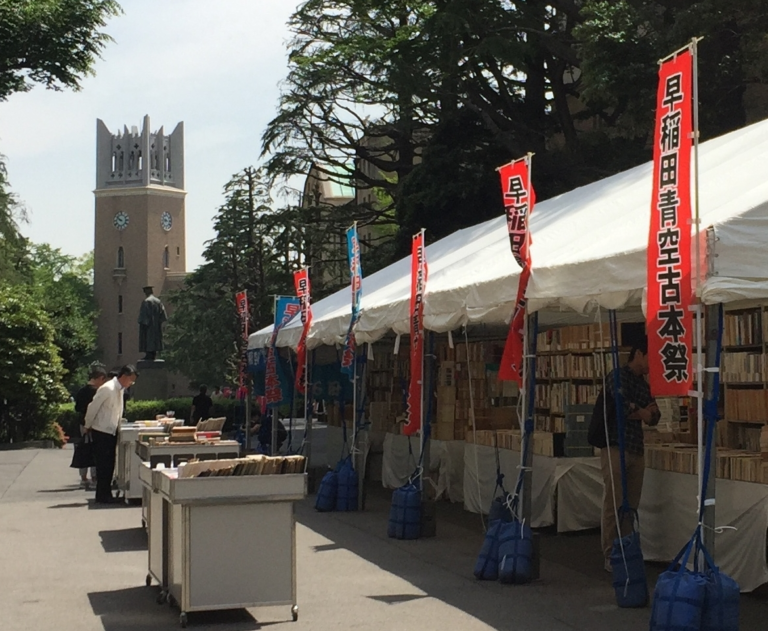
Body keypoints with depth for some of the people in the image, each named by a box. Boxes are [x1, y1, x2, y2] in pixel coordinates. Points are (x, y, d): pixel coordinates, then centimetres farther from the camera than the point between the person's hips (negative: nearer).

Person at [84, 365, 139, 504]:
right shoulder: (108, 389, -21)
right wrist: (88, 426, -6)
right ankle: (102, 496, 4)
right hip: (101, 432, -8)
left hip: (112, 432, 8)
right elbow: (92, 408, -17)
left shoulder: (120, 389, 7)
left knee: (109, 464, 11)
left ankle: (106, 494, 19)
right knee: (103, 465, -3)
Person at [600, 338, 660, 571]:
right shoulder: (618, 376, -5)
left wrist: (641, 413, -9)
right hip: (616, 448, -7)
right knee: (613, 504, -6)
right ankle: (610, 556, -2)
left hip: (637, 450, 7)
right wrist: (641, 412, -3)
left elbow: (653, 417, 13)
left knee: (631, 505, 7)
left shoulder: (644, 384, 18)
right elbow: (622, 403, -21)